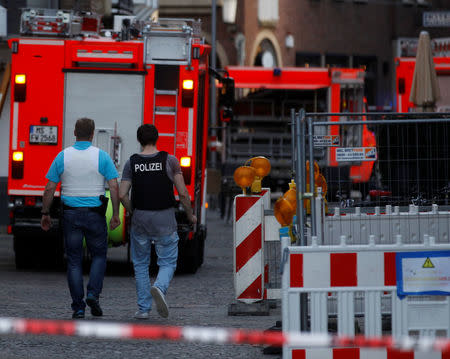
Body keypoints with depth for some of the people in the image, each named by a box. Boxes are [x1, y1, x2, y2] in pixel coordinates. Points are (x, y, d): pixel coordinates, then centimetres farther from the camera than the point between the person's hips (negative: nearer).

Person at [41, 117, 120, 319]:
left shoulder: (62, 157, -1)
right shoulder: (102, 157, -4)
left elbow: (49, 189, -1)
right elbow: (114, 187, -10)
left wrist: (45, 214, 9)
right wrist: (116, 214, -4)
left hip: (70, 214, 1)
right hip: (95, 214, -1)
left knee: (74, 261, 6)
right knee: (99, 255, 17)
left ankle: (78, 308, 2)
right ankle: (93, 294, -4)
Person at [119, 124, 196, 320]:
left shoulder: (131, 163, -1)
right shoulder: (170, 160, -6)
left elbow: (122, 195, -5)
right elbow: (183, 193, -7)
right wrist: (190, 214, 9)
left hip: (140, 218, 2)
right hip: (165, 219, -1)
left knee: (141, 264, 14)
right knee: (168, 262, 7)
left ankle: (143, 309, 10)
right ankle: (159, 288, -24)